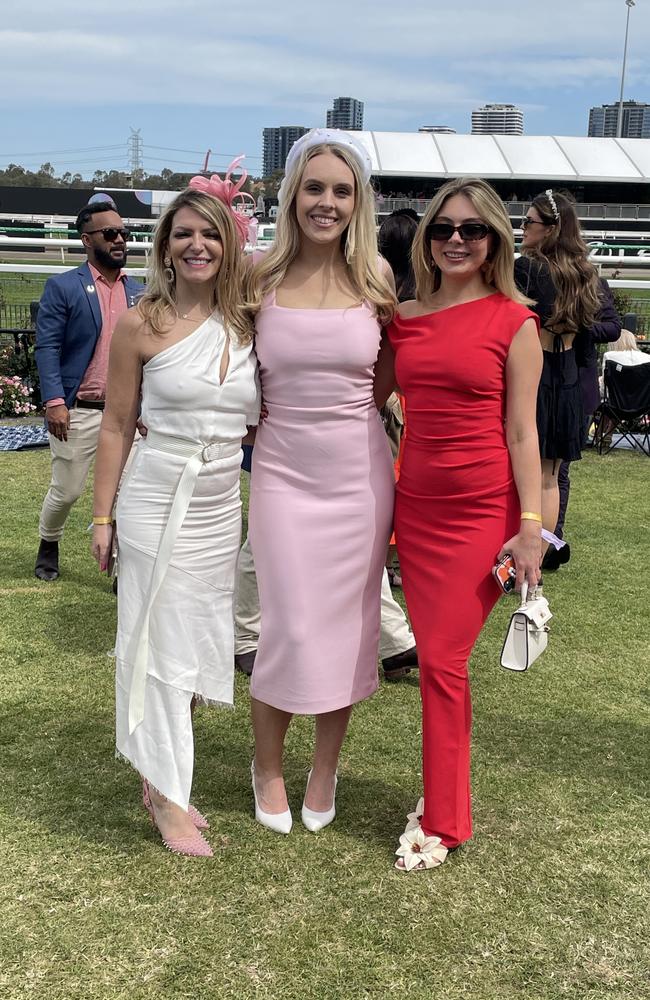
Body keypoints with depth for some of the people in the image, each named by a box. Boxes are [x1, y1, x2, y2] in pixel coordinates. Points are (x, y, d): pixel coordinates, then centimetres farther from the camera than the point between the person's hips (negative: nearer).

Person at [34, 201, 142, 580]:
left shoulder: (139, 292, 10)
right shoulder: (62, 287, -3)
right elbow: (47, 347, -8)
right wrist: (54, 401, -18)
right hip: (78, 412, -3)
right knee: (66, 490, 9)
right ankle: (49, 545, 35)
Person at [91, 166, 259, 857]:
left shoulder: (246, 325, 4)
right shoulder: (142, 325, -7)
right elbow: (116, 426, -3)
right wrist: (102, 517, -3)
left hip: (223, 508, 5)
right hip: (158, 503, -4)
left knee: (200, 645, 11)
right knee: (161, 647, 2)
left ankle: (161, 780, 28)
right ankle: (168, 800, 15)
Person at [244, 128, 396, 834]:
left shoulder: (375, 278, 0)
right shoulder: (260, 279, -3)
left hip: (360, 473, 2)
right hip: (284, 472, -1)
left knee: (346, 629, 10)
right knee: (289, 632, 1)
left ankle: (324, 771, 32)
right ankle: (267, 767, 28)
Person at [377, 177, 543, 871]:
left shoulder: (513, 320, -3)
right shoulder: (405, 320, 8)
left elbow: (521, 431, -5)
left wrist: (531, 525, -10)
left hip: (484, 511, -4)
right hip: (416, 506, 4)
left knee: (442, 661, -3)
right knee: (436, 656, 9)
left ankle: (439, 822, 11)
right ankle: (446, 797, 25)